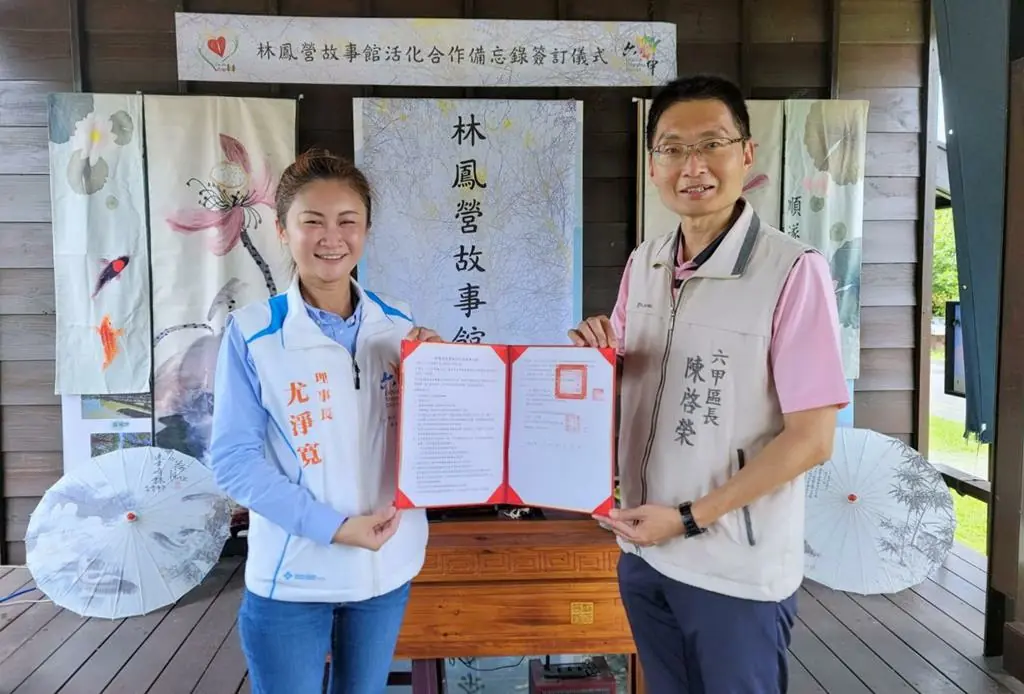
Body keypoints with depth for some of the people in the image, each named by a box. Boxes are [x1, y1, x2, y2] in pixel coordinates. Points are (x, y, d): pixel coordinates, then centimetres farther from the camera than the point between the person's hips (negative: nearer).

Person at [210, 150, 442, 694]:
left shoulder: (399, 326, -1)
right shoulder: (251, 333, -11)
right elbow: (233, 461, -12)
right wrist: (333, 526, -18)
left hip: (387, 564, 4)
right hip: (290, 574, -3)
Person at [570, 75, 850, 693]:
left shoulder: (794, 271, -19)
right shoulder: (643, 264, 1)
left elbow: (811, 440, -18)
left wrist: (689, 518, -17)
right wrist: (595, 355, -9)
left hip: (738, 572, -6)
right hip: (643, 552, 6)